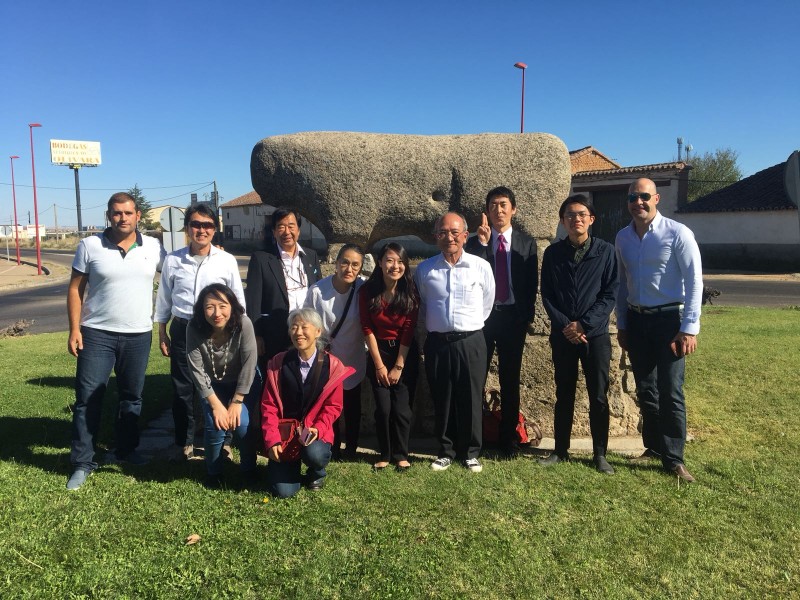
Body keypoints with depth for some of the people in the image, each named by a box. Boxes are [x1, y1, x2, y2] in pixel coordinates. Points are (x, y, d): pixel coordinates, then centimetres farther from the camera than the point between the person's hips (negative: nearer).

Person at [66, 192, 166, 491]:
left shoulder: (153, 247, 1)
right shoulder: (90, 246, -2)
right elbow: (75, 289, 0)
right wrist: (74, 329, -7)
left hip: (139, 335, 2)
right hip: (97, 334, -2)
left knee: (132, 396, 13)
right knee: (88, 398, 0)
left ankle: (126, 449, 30)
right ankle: (82, 462, 11)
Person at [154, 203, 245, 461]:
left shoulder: (227, 261, -1)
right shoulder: (173, 260, 2)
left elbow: (239, 300, 5)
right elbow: (164, 299, 10)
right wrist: (162, 333, 10)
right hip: (182, 330, 1)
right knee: (182, 389, 9)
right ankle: (184, 443, 24)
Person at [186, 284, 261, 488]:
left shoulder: (243, 324, -29)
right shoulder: (194, 329, -25)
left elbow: (249, 364, -24)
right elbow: (197, 371, -19)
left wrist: (236, 402, -21)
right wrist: (216, 404, -21)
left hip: (244, 383, -1)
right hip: (212, 385, 1)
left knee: (242, 423, -20)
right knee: (215, 425, -18)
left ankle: (249, 470, 8)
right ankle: (213, 472, 11)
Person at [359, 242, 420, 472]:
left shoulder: (410, 292, -9)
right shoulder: (368, 291, -9)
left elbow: (408, 330, -9)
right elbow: (367, 328, -6)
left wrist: (398, 366, -10)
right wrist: (379, 364, -7)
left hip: (406, 355, 0)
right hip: (379, 353, 1)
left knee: (402, 409, 0)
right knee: (383, 408, 1)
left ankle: (401, 455, 17)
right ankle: (384, 454, 19)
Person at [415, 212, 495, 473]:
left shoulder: (481, 267, -3)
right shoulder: (424, 269, 1)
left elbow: (487, 305, 10)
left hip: (471, 342, -1)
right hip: (437, 343, 1)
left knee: (471, 400, 7)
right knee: (442, 400, 10)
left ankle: (471, 452, 23)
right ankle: (446, 451, 25)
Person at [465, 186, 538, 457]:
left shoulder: (526, 242, 5)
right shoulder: (475, 242, 4)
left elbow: (531, 283, 5)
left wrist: (527, 316, -2)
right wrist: (482, 243, -16)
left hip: (513, 317, 0)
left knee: (510, 380, 9)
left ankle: (508, 438, 20)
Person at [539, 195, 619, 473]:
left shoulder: (606, 251, -2)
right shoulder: (553, 253, 3)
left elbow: (610, 294, -5)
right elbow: (547, 295, 2)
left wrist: (584, 324, -13)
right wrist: (565, 325, -10)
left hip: (596, 334, -1)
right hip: (562, 335, 2)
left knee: (599, 396, 4)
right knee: (564, 395, 11)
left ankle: (600, 454, 17)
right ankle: (561, 450, 22)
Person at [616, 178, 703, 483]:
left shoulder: (677, 233, -10)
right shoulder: (622, 237, 6)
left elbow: (694, 281, -11)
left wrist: (689, 328, -14)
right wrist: (621, 324, 13)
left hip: (668, 319, -5)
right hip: (636, 320, 5)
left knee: (670, 392, -4)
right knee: (645, 390, 12)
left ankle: (673, 459, 9)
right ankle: (654, 447, 27)